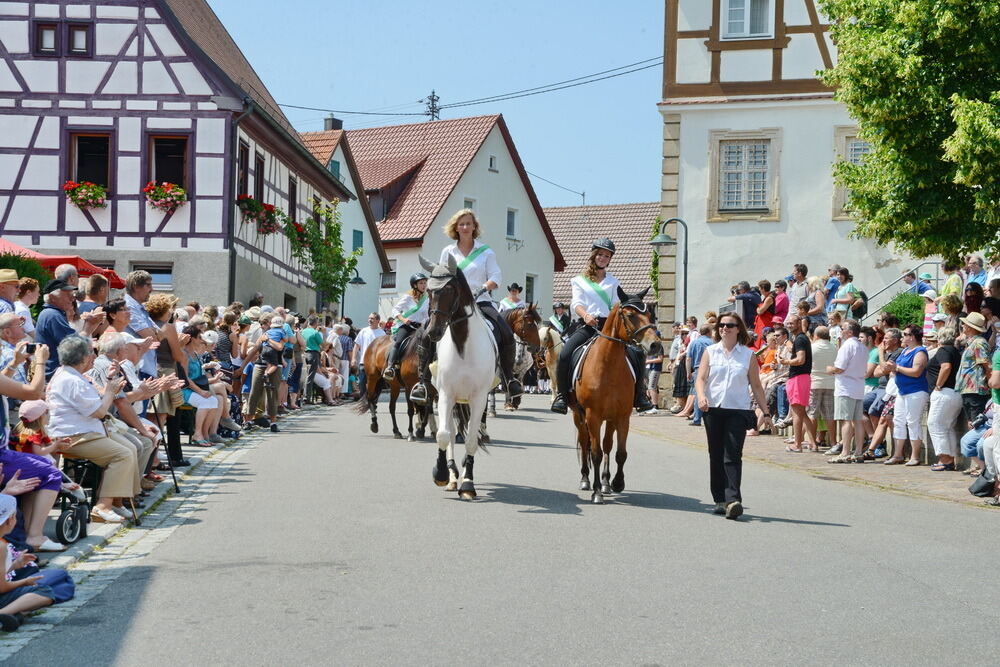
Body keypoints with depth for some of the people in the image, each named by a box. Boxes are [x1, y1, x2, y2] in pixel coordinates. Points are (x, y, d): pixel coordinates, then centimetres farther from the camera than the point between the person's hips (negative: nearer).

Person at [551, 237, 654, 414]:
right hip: (586, 325, -2)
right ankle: (562, 394, -14)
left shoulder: (613, 282, 22)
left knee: (636, 355, -19)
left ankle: (639, 395, -7)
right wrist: (585, 315, -21)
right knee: (565, 355, -28)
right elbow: (576, 303, 0)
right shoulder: (580, 281, 16)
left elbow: (617, 305, 12)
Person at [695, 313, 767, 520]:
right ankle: (720, 500, 15)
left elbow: (756, 385, 10)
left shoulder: (748, 355, 6)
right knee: (716, 456, 7)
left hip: (739, 410, -2)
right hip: (713, 409, 2)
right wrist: (701, 396, -18)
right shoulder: (710, 352, 8)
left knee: (733, 456, -12)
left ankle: (733, 500, -20)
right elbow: (701, 378, 1)